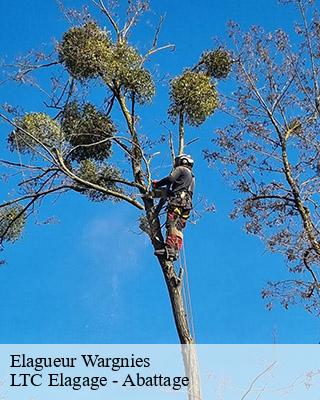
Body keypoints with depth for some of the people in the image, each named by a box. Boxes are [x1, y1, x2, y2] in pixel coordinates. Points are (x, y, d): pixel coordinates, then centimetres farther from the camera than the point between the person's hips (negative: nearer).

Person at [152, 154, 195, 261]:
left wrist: (157, 184, 6)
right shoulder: (192, 177, 36)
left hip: (178, 200, -9)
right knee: (178, 228, 0)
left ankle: (169, 249, -33)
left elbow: (170, 179, -6)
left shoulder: (181, 169, 10)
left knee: (172, 225, -20)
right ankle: (176, 251, -13)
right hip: (187, 203, 9)